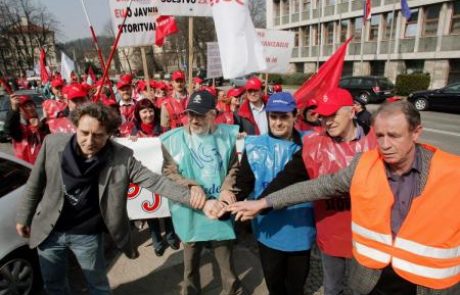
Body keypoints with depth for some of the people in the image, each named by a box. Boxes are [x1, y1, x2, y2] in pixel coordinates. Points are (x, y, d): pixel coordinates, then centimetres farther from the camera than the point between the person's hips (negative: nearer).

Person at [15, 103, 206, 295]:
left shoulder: (122, 157, -22)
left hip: (87, 234, -2)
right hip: (49, 230, 2)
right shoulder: (53, 143, -16)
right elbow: (35, 184, -3)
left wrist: (189, 197, -36)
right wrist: (23, 217, 6)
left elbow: (153, 181, -24)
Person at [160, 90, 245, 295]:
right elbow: (169, 173, -8)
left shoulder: (226, 135, -3)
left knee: (226, 257, 17)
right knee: (191, 258, 21)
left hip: (220, 209, 1)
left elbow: (234, 168, 4)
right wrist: (191, 187, -22)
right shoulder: (173, 139, -8)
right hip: (190, 212, 0)